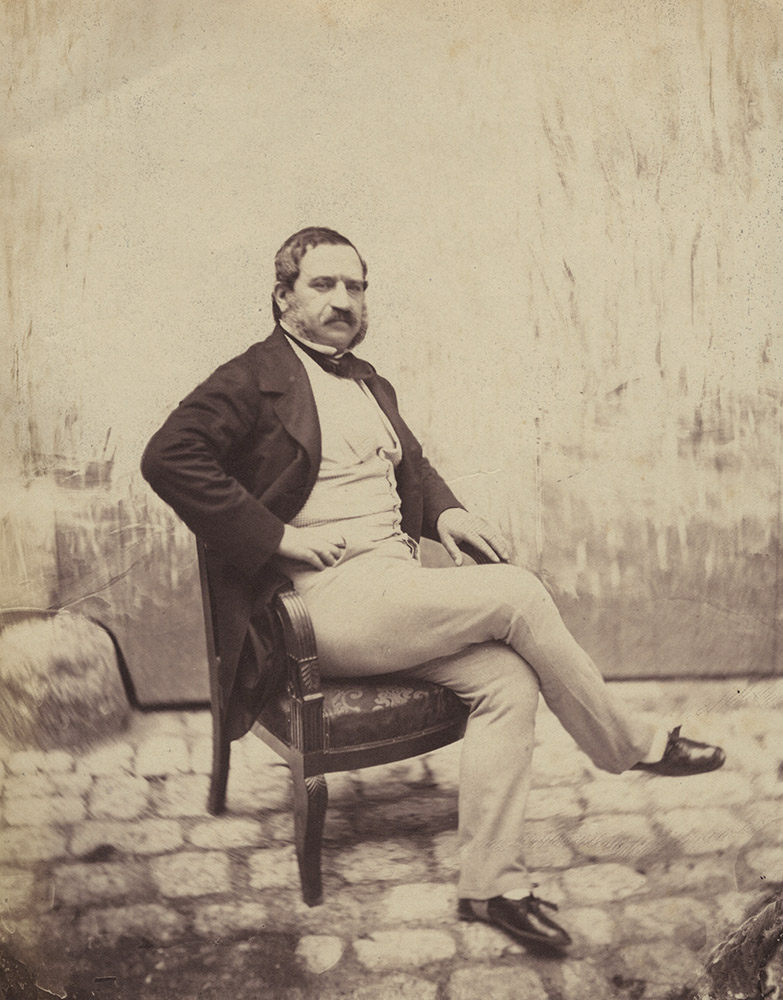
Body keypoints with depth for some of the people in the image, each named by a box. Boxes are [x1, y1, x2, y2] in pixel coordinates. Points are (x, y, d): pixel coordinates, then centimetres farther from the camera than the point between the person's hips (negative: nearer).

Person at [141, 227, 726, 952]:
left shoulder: (371, 386, 22)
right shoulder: (254, 379, -3)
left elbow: (412, 463, 32)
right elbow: (168, 457, -16)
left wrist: (444, 512, 9)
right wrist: (277, 536, -19)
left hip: (399, 585, 8)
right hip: (330, 602, -8)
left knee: (508, 681, -15)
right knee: (518, 595, -19)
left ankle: (491, 883, -4)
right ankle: (632, 746, 3)